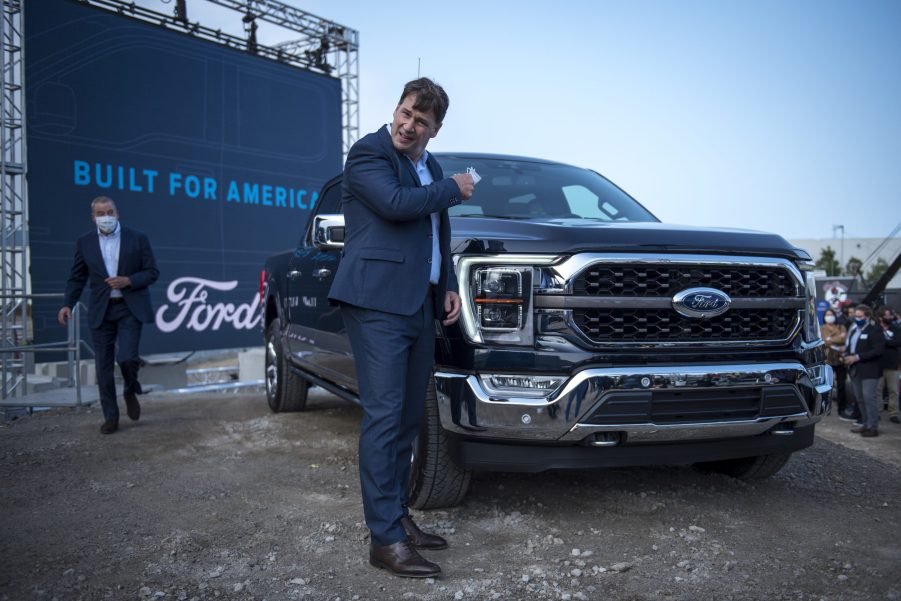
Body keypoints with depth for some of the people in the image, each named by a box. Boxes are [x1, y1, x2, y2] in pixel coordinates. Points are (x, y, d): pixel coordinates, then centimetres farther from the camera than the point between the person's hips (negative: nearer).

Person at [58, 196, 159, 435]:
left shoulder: (137, 239, 0)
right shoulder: (85, 243, 6)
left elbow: (152, 272, 0)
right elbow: (77, 278, 8)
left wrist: (128, 280, -15)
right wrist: (68, 304, -5)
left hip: (130, 308, -2)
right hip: (101, 311, 2)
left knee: (127, 357, -15)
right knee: (103, 366, 3)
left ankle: (131, 392, 19)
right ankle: (111, 417, 15)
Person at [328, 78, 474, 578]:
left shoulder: (431, 168, 21)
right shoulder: (368, 154, -3)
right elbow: (397, 204, -20)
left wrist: (449, 286, 12)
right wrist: (453, 189, -5)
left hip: (420, 307, 8)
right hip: (378, 304, -8)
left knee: (408, 419, 11)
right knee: (384, 417, -9)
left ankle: (399, 518, 21)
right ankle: (386, 538, -3)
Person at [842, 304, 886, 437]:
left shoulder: (875, 330, -9)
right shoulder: (853, 329, 16)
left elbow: (877, 350, -17)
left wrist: (857, 357, -19)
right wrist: (847, 355, 3)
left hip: (869, 370, -8)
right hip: (855, 370, 8)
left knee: (869, 398, -9)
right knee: (860, 399, 12)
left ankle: (873, 427, -4)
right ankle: (865, 424, 21)